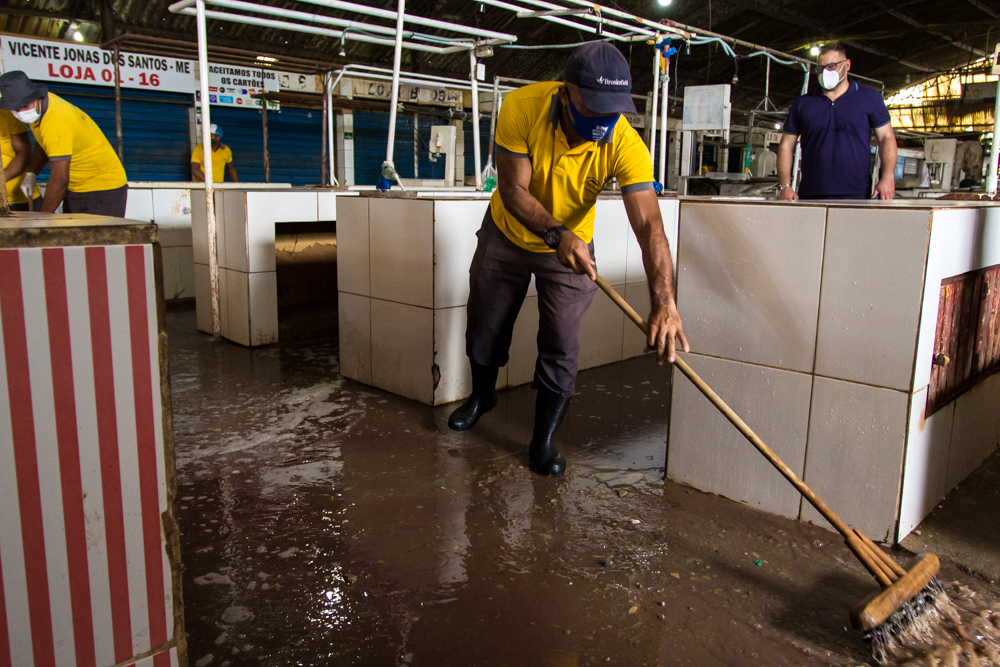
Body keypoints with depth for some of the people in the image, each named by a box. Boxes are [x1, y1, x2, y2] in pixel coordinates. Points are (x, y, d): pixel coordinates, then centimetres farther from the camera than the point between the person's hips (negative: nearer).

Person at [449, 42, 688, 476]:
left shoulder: (625, 144, -31)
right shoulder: (522, 107, -29)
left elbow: (649, 227, -39)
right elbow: (513, 189, -27)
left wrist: (664, 303, -52)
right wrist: (556, 233, -44)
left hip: (571, 247, -1)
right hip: (505, 233, 1)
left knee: (561, 349, -4)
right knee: (485, 328, 15)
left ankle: (543, 441, 16)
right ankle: (482, 396, 45)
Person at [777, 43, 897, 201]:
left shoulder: (870, 97, 11)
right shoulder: (802, 104, 13)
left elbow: (886, 138, 10)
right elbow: (786, 146, 12)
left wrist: (888, 177, -5)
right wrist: (785, 186, -2)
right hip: (811, 197, 1)